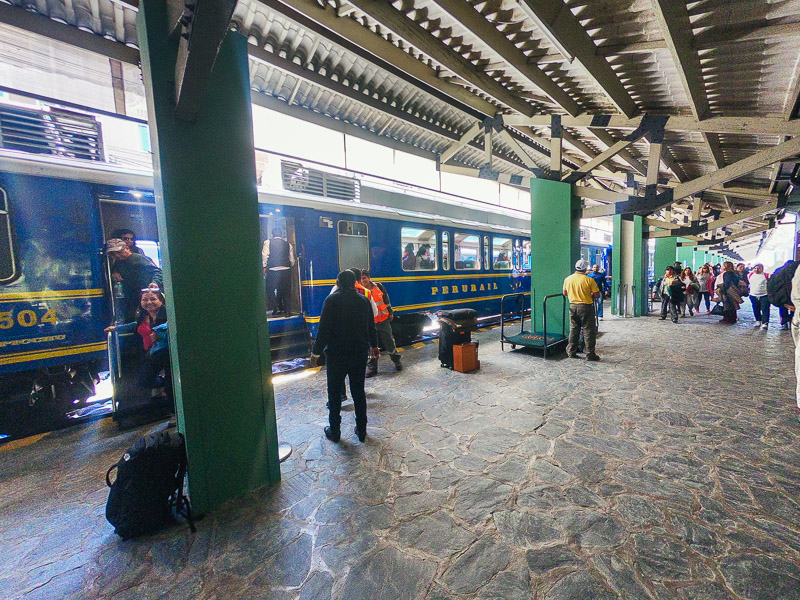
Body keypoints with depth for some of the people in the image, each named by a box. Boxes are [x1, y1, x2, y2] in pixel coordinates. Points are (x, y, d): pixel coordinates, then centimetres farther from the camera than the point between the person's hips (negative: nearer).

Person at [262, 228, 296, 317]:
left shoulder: (268, 242, 3)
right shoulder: (288, 244, 10)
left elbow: (265, 256, -4)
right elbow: (292, 260, 10)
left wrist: (264, 267, 6)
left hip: (273, 270, -2)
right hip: (286, 270, 3)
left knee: (271, 290, 7)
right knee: (286, 291, 9)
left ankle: (276, 309, 1)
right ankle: (287, 311, 10)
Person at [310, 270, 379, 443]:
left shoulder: (331, 300, -9)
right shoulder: (363, 300, 4)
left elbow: (324, 329, -14)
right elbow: (371, 326, 11)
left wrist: (316, 352, -6)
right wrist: (374, 345, 26)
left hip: (336, 354, -4)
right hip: (360, 353, 4)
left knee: (334, 393, 11)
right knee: (358, 392, 13)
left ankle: (334, 431, 21)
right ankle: (361, 430, 23)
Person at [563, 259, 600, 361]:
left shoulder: (568, 279, 2)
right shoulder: (589, 280, -12)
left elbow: (565, 293, 12)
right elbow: (597, 295, -9)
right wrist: (590, 295, 10)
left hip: (573, 306, 5)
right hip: (586, 307, -4)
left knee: (573, 329, 14)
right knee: (589, 331, 4)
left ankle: (571, 352, 19)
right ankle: (590, 354, 8)